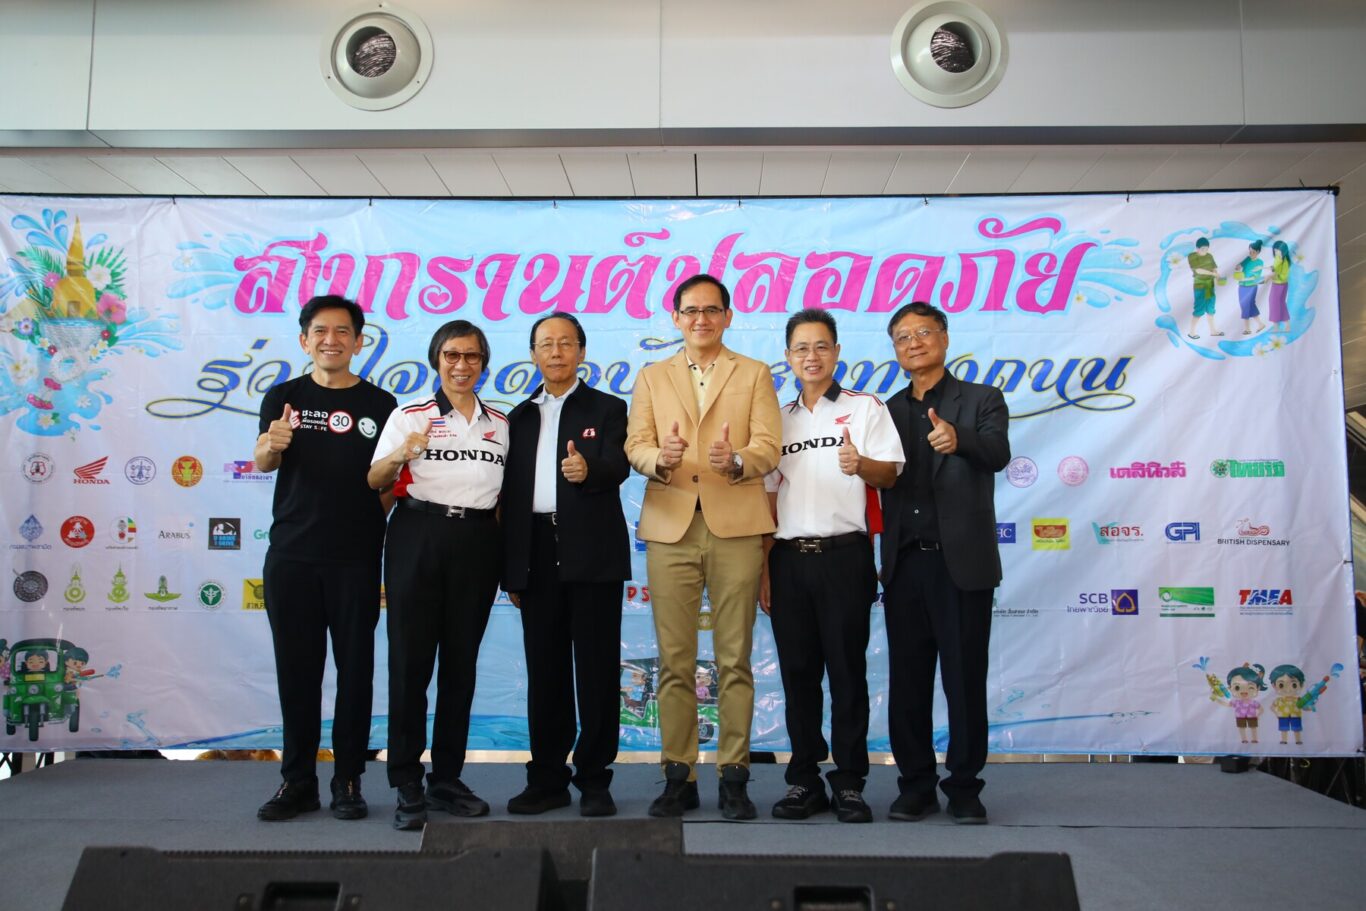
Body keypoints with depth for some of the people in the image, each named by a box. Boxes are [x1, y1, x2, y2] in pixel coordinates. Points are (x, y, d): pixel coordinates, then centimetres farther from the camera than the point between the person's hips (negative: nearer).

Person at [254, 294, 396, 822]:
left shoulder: (379, 404, 4)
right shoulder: (284, 397, 7)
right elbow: (261, 462, -7)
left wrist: (378, 527, -4)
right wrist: (272, 446, -29)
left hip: (357, 557, -1)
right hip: (291, 555, 1)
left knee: (354, 668, 4)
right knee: (296, 668, 7)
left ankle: (348, 780, 15)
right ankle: (298, 781, 18)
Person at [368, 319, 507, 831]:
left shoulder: (500, 423, 12)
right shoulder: (410, 415, 3)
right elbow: (375, 481, -2)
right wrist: (402, 455, -24)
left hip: (478, 544, 3)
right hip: (418, 538, -3)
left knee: (461, 662, 8)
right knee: (411, 660, -1)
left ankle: (446, 778, 18)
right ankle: (407, 785, 8)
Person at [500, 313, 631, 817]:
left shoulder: (607, 409, 6)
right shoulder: (520, 417, 17)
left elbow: (618, 464, -13)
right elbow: (510, 495, 13)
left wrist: (588, 469, -36)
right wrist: (511, 569, 9)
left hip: (593, 554, -3)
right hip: (537, 556, 4)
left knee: (596, 670, 0)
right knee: (544, 671, 8)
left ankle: (594, 779, 10)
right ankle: (547, 779, 18)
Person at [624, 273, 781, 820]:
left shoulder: (754, 375, 13)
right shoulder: (652, 378, 18)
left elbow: (768, 447, 1)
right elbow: (635, 446, 6)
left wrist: (736, 461, -21)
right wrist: (659, 459, -17)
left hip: (736, 527, -1)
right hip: (670, 528, 2)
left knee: (734, 659, 0)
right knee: (674, 660, 2)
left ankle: (733, 778, 10)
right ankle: (678, 776, 12)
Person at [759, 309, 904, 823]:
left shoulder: (865, 408, 6)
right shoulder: (780, 419, 16)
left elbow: (890, 473, -3)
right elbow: (769, 496, 15)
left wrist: (861, 464, -26)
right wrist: (764, 567, 8)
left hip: (844, 554, -3)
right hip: (789, 556, 4)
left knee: (847, 669, -1)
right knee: (797, 670, 5)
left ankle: (850, 783, 9)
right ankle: (805, 780, 15)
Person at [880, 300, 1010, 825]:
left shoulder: (981, 400, 4)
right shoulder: (889, 411, 15)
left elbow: (998, 453, -15)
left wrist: (958, 438, -36)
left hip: (962, 563, -3)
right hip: (905, 564, 3)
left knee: (965, 680, 3)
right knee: (907, 681, 7)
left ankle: (964, 788, 17)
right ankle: (916, 786, 19)